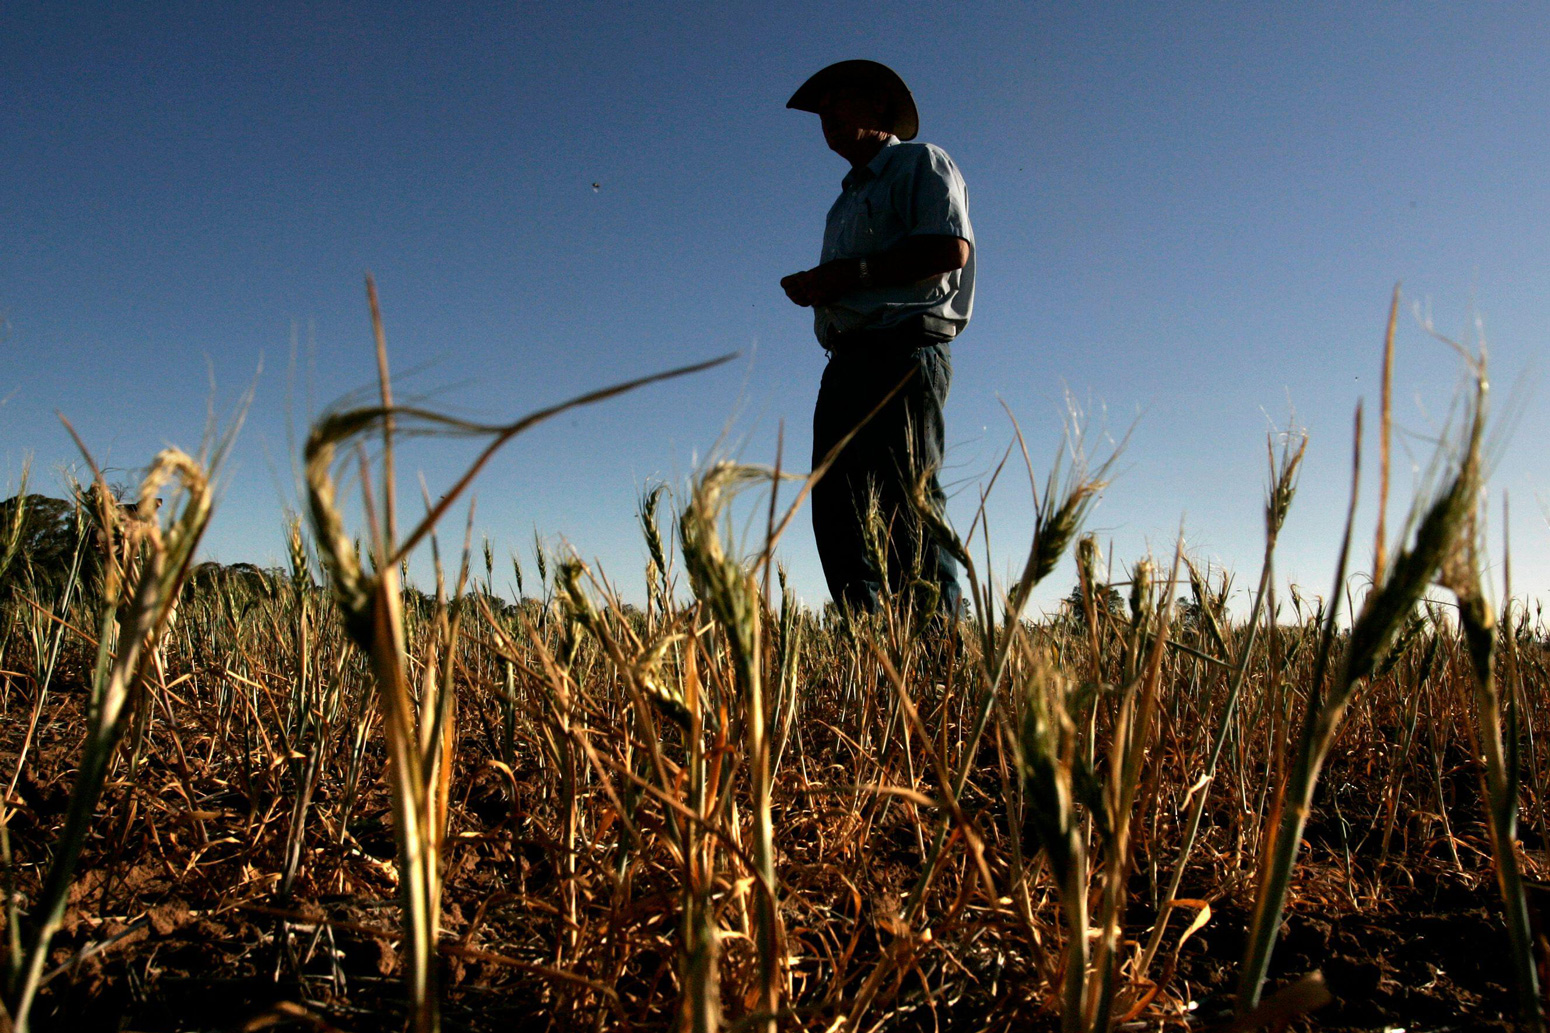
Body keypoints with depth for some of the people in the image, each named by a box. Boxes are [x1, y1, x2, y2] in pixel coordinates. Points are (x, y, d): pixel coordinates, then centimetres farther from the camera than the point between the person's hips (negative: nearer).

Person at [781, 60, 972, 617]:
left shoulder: (921, 163, 8)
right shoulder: (849, 198, 32)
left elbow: (952, 248, -10)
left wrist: (851, 273, -10)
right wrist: (814, 287, 8)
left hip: (903, 355, -8)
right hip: (846, 362, 8)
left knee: (907, 506, -15)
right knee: (836, 509, -2)